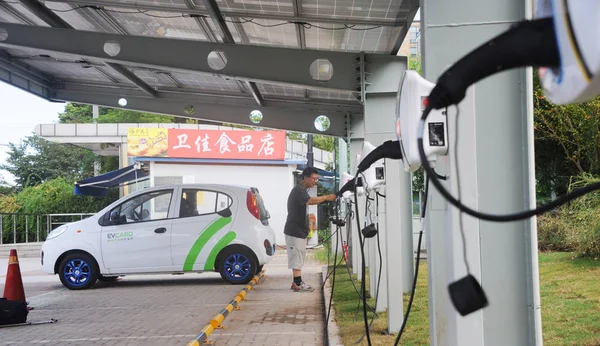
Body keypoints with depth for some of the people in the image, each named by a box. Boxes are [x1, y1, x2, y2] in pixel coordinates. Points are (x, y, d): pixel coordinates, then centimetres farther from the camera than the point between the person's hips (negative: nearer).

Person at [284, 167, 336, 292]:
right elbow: (310, 201, -36)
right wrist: (326, 197, -32)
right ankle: (298, 284, -9)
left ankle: (297, 282, 16)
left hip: (299, 230, 11)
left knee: (299, 258, 12)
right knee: (297, 258, -9)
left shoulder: (302, 190, 18)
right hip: (295, 230, -11)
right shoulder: (299, 190, -17)